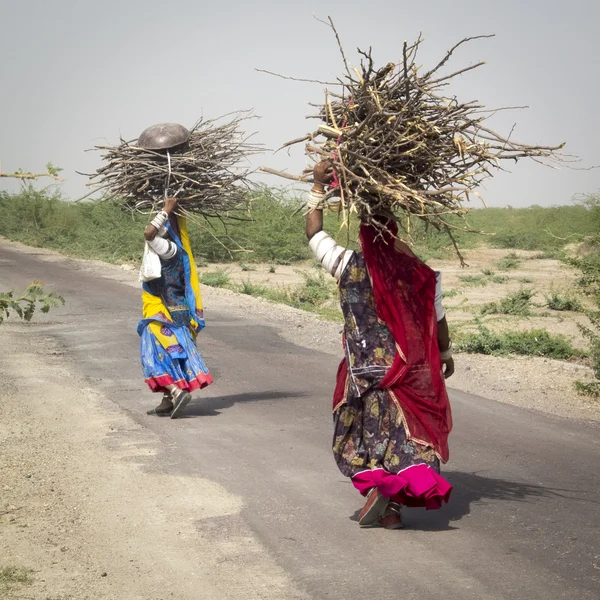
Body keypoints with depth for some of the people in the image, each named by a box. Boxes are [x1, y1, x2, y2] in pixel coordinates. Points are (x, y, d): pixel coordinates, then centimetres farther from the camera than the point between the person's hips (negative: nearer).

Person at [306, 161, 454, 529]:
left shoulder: (349, 265, -9)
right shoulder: (421, 274, -5)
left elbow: (314, 233, 5)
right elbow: (438, 320, 5)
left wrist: (319, 186, 10)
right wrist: (446, 355, 22)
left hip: (367, 370, -1)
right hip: (413, 370, 1)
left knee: (366, 431, 15)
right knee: (407, 433, 8)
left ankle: (377, 483, -7)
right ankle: (393, 506, 2)